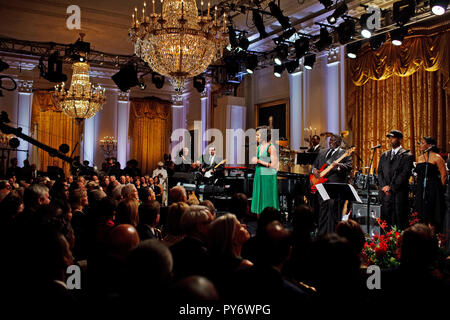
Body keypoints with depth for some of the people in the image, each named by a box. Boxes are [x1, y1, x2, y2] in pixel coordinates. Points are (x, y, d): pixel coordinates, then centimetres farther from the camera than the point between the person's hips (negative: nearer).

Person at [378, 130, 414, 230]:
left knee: (399, 224, -2)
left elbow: (404, 175, -8)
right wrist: (384, 186, -4)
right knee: (385, 223, 4)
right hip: (384, 194, 4)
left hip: (399, 194, -4)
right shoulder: (384, 155, 17)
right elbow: (380, 172, 12)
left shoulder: (407, 156, 0)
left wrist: (391, 187, -12)